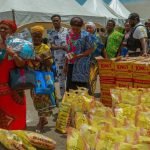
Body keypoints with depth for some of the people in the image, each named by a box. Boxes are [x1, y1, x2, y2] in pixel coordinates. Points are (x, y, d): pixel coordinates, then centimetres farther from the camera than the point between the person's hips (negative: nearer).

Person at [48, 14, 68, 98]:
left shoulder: (66, 30, 5)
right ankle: (62, 96, 17)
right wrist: (61, 47, -19)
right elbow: (52, 46, -3)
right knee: (60, 76, 6)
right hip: (58, 58, 0)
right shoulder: (51, 33, 5)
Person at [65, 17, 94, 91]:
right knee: (70, 86, 5)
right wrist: (66, 64, 14)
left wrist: (79, 56, -18)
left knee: (82, 85, -2)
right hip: (71, 64, 5)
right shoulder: (69, 35, 8)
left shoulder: (85, 35, -8)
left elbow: (91, 49, -7)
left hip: (82, 65, -5)